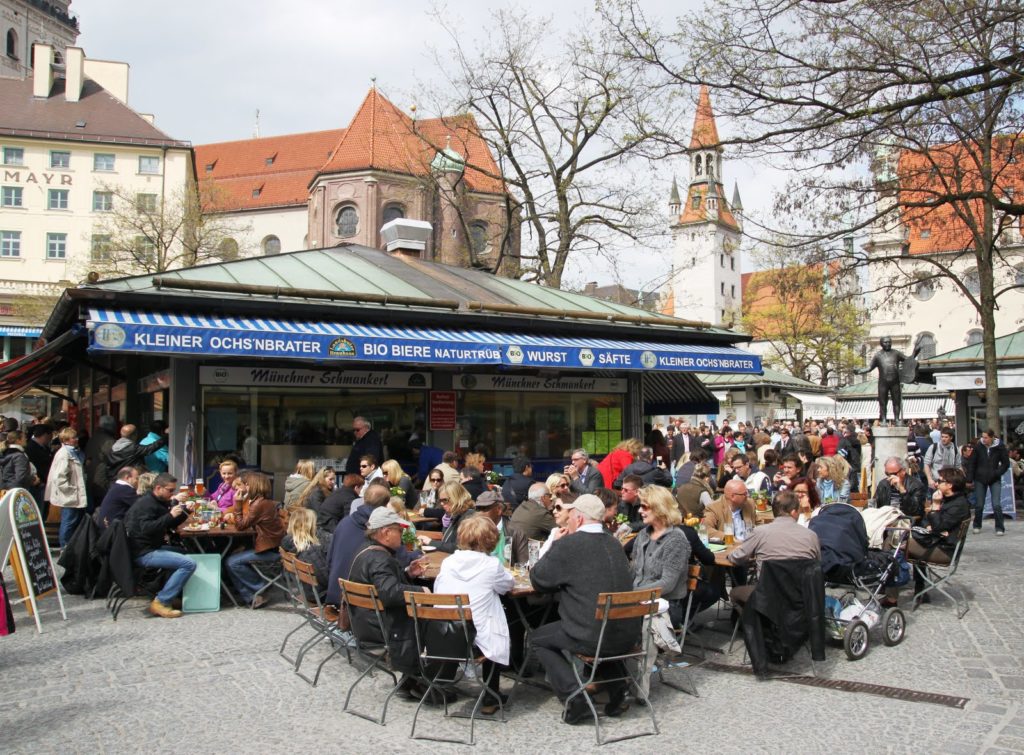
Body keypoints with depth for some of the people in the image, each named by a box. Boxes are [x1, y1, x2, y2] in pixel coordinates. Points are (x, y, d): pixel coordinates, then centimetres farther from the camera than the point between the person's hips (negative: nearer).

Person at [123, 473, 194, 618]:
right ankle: (160, 602, -18)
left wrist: (183, 511, 3)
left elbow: (171, 525, 19)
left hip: (153, 548, 11)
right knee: (189, 564, -21)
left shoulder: (159, 502, 16)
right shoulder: (146, 503, -14)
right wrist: (170, 515, -28)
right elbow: (147, 528, -28)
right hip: (144, 553, -11)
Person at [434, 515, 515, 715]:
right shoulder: (491, 565, -8)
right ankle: (491, 697, 30)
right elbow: (509, 584, 11)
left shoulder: (447, 562, 1)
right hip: (476, 638, -4)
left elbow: (437, 591, 11)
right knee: (500, 637, 27)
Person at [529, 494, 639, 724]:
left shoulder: (568, 545, -12)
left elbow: (537, 580, 0)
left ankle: (574, 699, 5)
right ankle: (617, 690, 26)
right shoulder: (613, 543, 9)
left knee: (538, 638, 18)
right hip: (628, 636, 6)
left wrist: (556, 543, 9)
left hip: (593, 638, -6)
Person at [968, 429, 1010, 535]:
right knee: (979, 505, 6)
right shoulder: (978, 447, -5)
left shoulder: (1000, 447, -6)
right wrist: (970, 479, -3)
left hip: (995, 480, -1)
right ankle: (977, 526, 23)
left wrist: (997, 473, -10)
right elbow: (972, 463, -1)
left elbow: (1006, 463, 2)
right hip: (980, 479, 1)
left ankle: (1000, 528, 1)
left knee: (996, 504, -8)